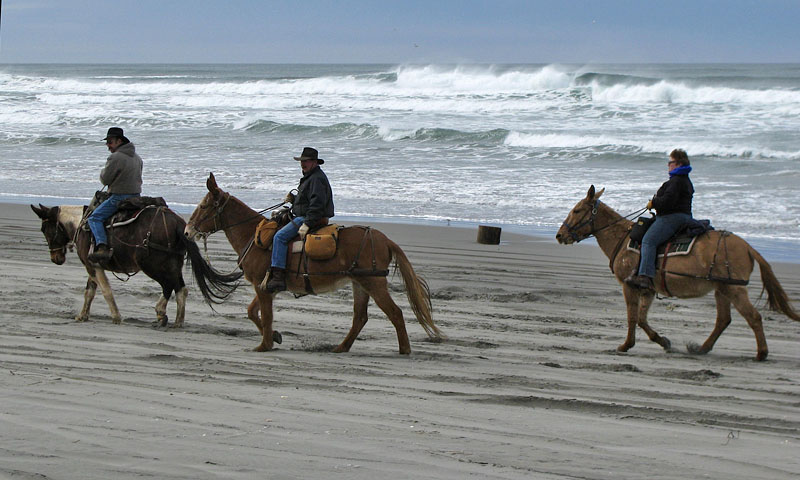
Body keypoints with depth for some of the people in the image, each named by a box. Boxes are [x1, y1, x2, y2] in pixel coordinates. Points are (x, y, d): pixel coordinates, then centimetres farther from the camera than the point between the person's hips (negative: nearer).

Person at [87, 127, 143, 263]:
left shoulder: (115, 158, -15)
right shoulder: (137, 158, 13)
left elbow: (105, 179, -13)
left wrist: (104, 172, 8)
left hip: (119, 197, -8)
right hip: (136, 198, 8)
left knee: (95, 218, -8)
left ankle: (102, 247, -27)